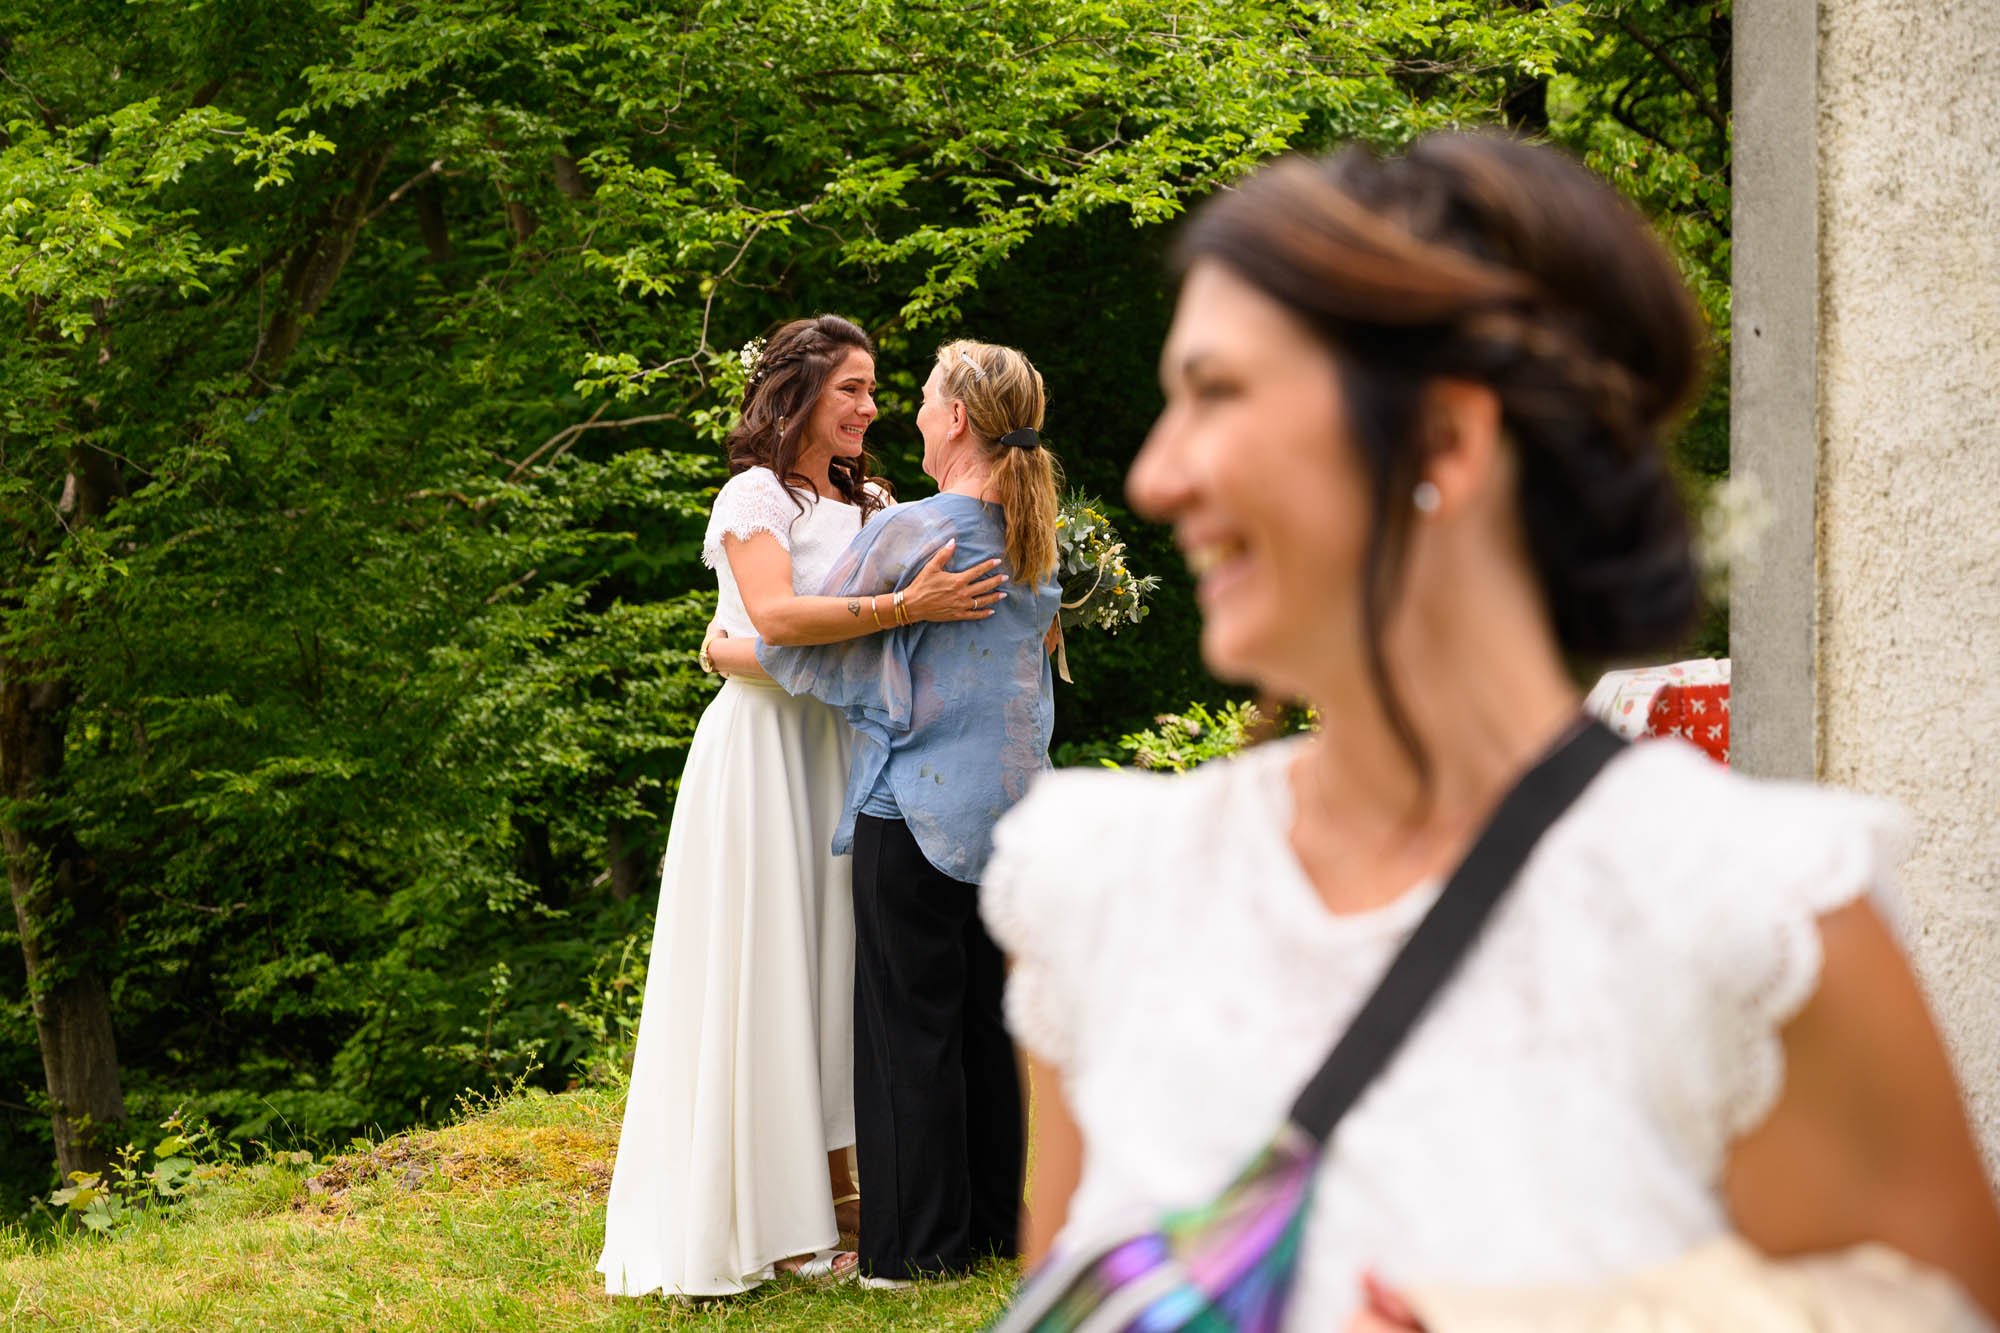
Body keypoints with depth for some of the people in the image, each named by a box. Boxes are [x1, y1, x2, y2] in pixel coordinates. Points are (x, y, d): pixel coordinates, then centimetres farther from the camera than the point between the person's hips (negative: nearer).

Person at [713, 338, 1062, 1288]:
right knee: (985, 1015, 14)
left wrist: (722, 650, 12)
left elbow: (801, 650, -7)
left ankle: (918, 1245, 6)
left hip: (917, 807, -7)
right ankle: (996, 1225, 20)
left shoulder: (906, 532, -14)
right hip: (1011, 803, 7)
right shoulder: (1037, 538, 8)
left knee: (911, 1023, 1)